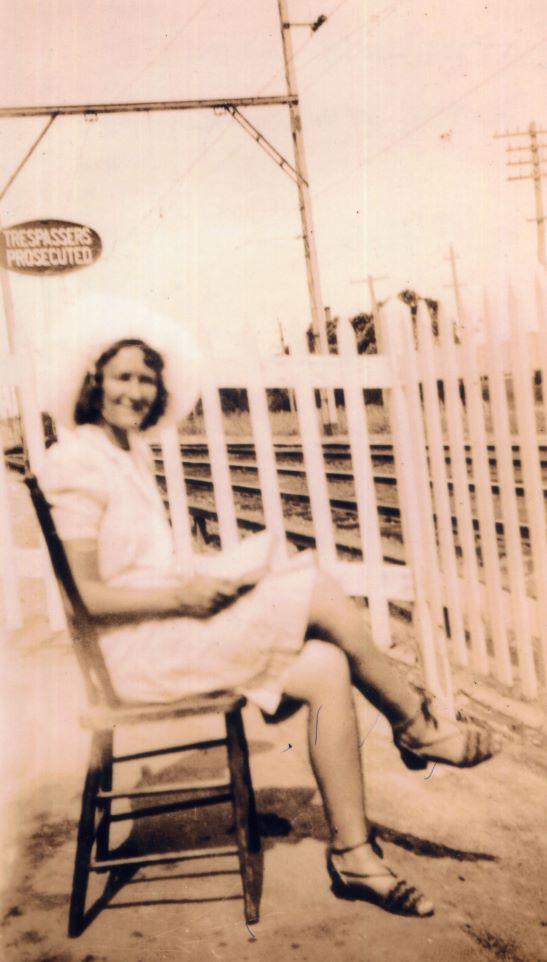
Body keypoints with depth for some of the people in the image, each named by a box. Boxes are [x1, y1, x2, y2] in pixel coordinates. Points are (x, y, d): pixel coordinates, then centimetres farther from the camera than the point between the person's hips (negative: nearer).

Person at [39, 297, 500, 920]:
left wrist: (200, 582, 5)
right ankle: (419, 727, 3)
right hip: (138, 649, -8)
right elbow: (87, 595, -16)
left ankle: (353, 856, -4)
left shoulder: (133, 453, 16)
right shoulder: (78, 462, -12)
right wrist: (181, 595, -20)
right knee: (318, 592, -17)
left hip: (169, 628, 9)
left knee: (327, 669, -11)